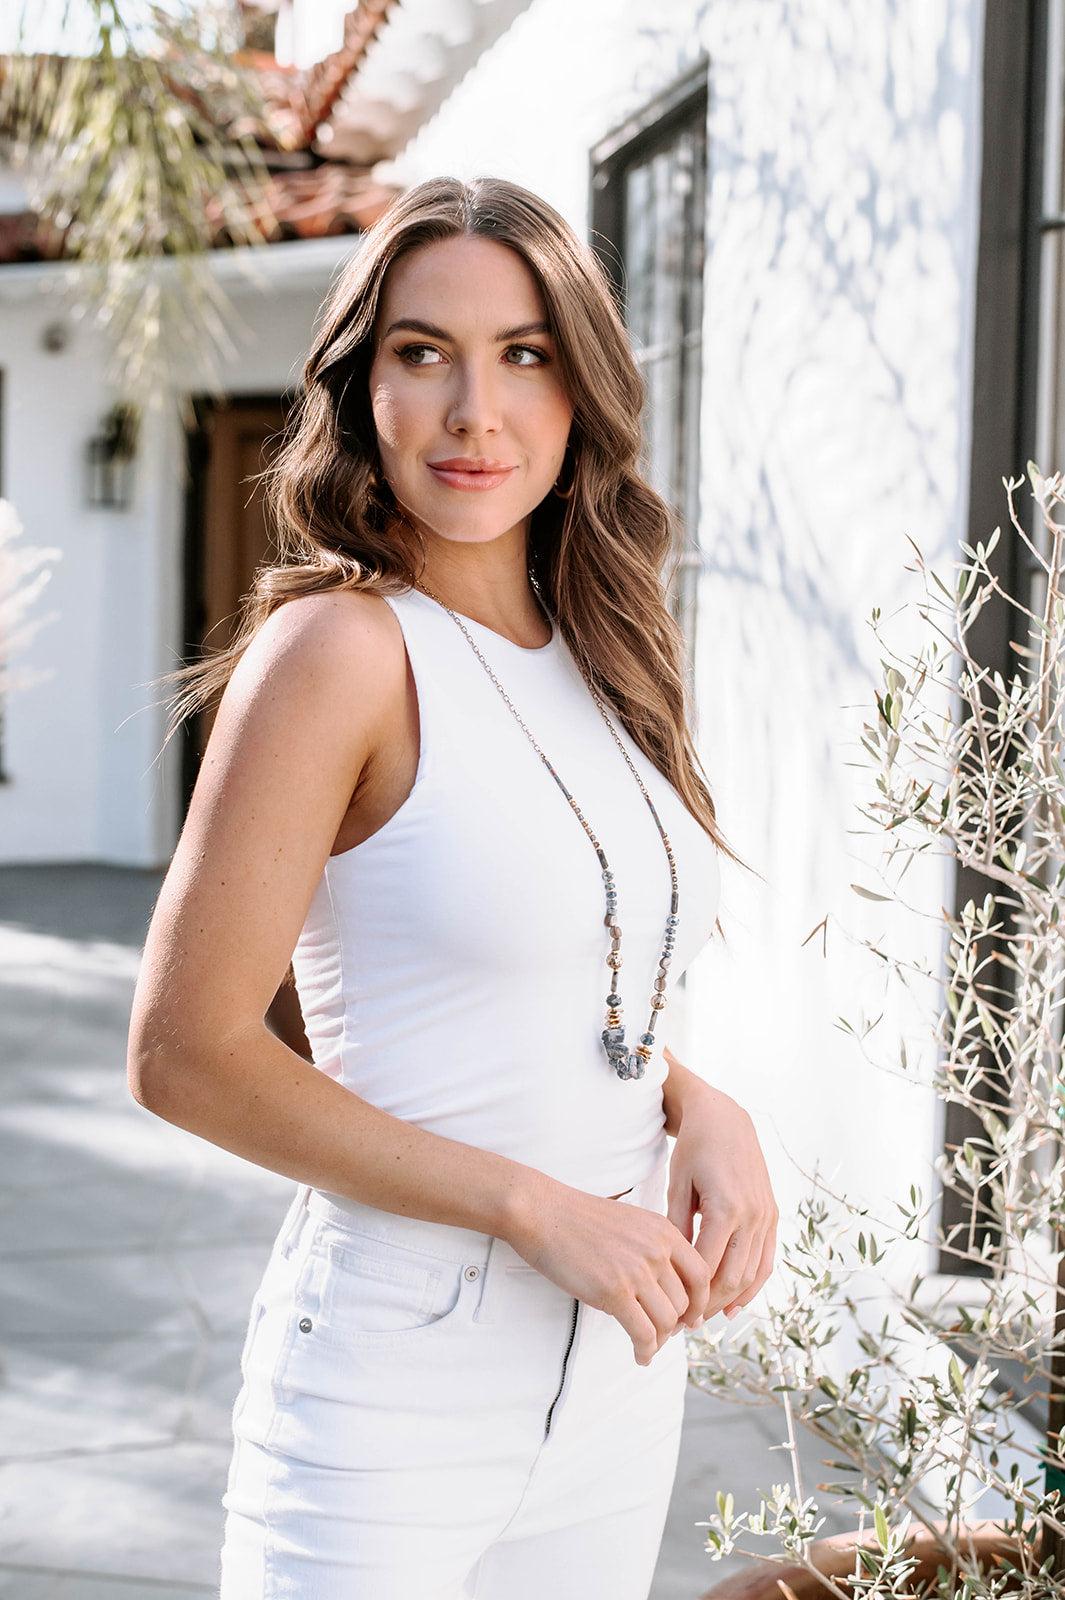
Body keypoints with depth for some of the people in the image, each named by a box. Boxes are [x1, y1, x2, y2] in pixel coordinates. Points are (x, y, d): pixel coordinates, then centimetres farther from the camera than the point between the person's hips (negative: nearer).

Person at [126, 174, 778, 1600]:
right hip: (394, 1387, -6)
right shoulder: (341, 646, -14)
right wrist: (541, 1209, -17)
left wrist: (705, 1109, -3)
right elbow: (186, 1054, -16)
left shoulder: (602, 658, 7)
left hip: (620, 1378, 7)